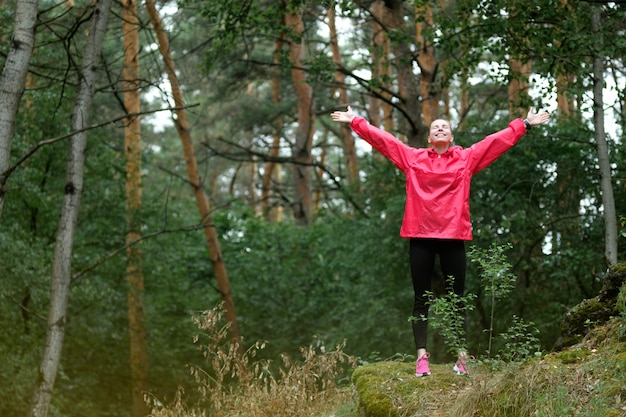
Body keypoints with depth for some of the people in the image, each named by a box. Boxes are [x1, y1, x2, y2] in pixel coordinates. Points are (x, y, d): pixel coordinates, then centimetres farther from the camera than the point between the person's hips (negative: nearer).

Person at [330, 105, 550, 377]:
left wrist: (525, 125, 11)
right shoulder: (412, 158, 9)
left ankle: (461, 357, 8)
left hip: (453, 236, 0)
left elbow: (497, 141, 11)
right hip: (420, 237, 0)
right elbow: (381, 138, 12)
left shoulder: (466, 158, 9)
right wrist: (355, 122, 13)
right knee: (421, 299, 3)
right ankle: (421, 356, 4)